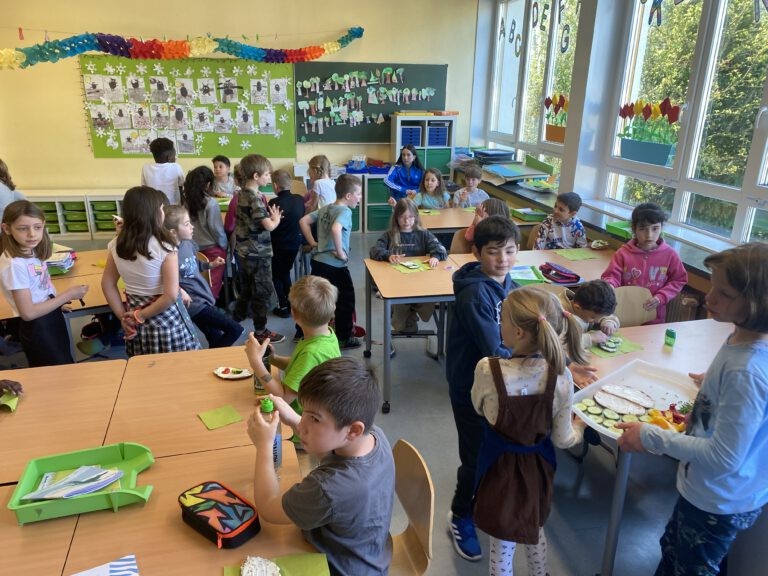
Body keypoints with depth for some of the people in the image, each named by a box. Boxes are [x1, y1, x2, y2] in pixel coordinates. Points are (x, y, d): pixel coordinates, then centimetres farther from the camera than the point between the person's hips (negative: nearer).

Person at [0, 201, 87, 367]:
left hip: (53, 319, 8)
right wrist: (68, 295, -20)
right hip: (37, 329, -8)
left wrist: (59, 302, 2)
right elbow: (28, 312, -25)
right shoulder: (14, 265, -26)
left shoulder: (32, 252, -1)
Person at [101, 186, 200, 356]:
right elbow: (170, 296, -24)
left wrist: (123, 317, 5)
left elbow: (107, 285, 4)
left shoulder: (116, 245, -4)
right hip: (166, 320, -6)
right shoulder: (164, 247, -20)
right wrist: (140, 316, -14)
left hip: (135, 317, 6)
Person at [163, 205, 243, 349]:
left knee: (217, 343, 15)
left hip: (205, 298, 8)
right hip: (195, 303, -8)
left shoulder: (189, 243, 3)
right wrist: (179, 290, -37)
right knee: (236, 329, -7)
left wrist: (211, 264, 8)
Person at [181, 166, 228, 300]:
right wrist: (224, 246, 3)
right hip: (212, 249, -5)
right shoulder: (210, 203, -18)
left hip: (194, 248, 5)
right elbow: (217, 229, -13)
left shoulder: (185, 200, -3)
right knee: (213, 284, 6)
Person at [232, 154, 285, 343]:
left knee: (246, 290, 20)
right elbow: (269, 225, -25)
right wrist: (276, 218, -5)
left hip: (244, 251, 9)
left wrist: (270, 216, 1)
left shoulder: (243, 194, 7)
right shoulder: (255, 198, -20)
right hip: (258, 253, -9)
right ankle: (261, 331, 13)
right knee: (262, 292, 3)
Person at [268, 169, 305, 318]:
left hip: (279, 245, -5)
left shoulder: (274, 203, -21)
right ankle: (290, 303, 28)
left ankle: (283, 306, 11)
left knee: (276, 275, 13)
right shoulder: (300, 200, -5)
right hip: (295, 243, 5)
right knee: (285, 272, 24)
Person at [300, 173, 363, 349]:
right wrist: (341, 252, -23)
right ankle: (344, 338, 16)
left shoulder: (325, 208, 12)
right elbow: (335, 229, -33)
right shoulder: (345, 211, -14)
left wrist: (312, 243, 11)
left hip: (318, 260, 8)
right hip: (335, 265, -8)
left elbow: (303, 221, 12)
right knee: (346, 300, 8)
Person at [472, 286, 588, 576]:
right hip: (538, 464, 3)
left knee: (502, 542, 19)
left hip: (500, 465, -3)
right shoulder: (561, 377, -22)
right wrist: (580, 426, 12)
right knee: (535, 529, 31)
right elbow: (563, 440, -9)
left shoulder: (487, 370, -29)